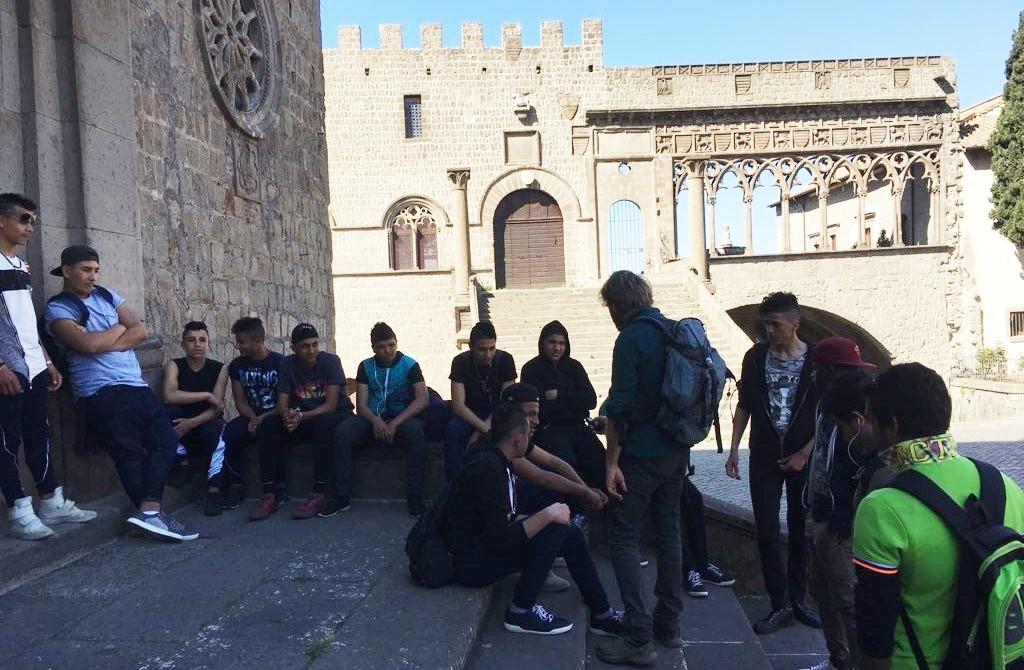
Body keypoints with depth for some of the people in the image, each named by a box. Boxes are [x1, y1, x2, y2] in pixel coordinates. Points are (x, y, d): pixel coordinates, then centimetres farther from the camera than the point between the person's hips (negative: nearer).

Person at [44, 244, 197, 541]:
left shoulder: (106, 295, 19)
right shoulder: (57, 308, 2)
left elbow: (141, 331, 9)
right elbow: (88, 344, -16)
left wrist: (105, 342, -6)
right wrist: (119, 329, 2)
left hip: (137, 385, 6)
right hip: (102, 392, -6)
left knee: (165, 441, -7)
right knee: (130, 452, -11)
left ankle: (149, 513, -12)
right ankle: (150, 512, -12)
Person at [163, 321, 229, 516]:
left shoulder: (219, 369, -5)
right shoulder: (175, 366, -4)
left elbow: (216, 408, -14)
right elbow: (169, 396, -24)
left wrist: (193, 422, -31)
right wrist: (206, 395, -23)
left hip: (206, 423, -1)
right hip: (181, 421, 1)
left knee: (213, 432, -35)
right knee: (168, 411, -30)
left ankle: (214, 490, -25)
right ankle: (182, 458, -14)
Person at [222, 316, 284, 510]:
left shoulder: (280, 363, -7)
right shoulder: (237, 366, 7)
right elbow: (240, 401, 5)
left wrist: (263, 418, -22)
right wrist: (253, 418, -15)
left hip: (275, 416, -4)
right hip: (251, 417, 4)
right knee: (229, 432, -27)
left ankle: (279, 486, -22)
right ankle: (235, 486, -17)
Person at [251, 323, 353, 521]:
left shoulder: (330, 361, -13)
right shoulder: (287, 365, -2)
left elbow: (331, 405, -20)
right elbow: (282, 404, -8)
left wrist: (301, 416, -34)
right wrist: (287, 415, -33)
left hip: (336, 415, -4)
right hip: (303, 419, 4)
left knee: (323, 422, -38)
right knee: (268, 425, -19)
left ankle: (319, 495, -35)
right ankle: (270, 495, -21)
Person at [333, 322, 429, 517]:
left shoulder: (409, 365, 4)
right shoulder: (366, 367, 12)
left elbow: (422, 399, -9)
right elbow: (361, 404, 4)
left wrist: (395, 423, -22)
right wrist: (375, 420, -20)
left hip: (401, 418, -2)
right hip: (372, 418, 3)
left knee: (416, 431, -36)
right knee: (342, 432, -27)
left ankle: (415, 500, -30)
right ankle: (341, 497, -19)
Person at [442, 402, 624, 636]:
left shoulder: (494, 458, 4)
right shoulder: (488, 470, -26)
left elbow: (508, 516, 11)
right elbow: (500, 539, -28)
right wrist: (548, 515, -22)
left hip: (485, 544, 10)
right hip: (472, 562, -10)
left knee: (570, 534, 6)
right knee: (555, 528, -22)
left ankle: (602, 615, 16)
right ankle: (521, 612, -9)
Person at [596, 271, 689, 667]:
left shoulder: (631, 339, -14)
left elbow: (619, 407, -18)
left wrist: (612, 462, -14)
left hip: (641, 453, -8)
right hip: (676, 452, 8)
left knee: (624, 538, -1)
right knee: (668, 534, 16)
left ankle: (639, 638, -2)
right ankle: (669, 625, 26)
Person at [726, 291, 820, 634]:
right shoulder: (756, 356, -1)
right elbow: (744, 405, 6)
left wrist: (804, 454, -8)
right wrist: (734, 449, 2)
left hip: (802, 458, -1)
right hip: (764, 457, 1)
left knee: (800, 531, 9)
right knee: (767, 532, 1)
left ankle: (798, 600, 23)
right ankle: (779, 605, 11)